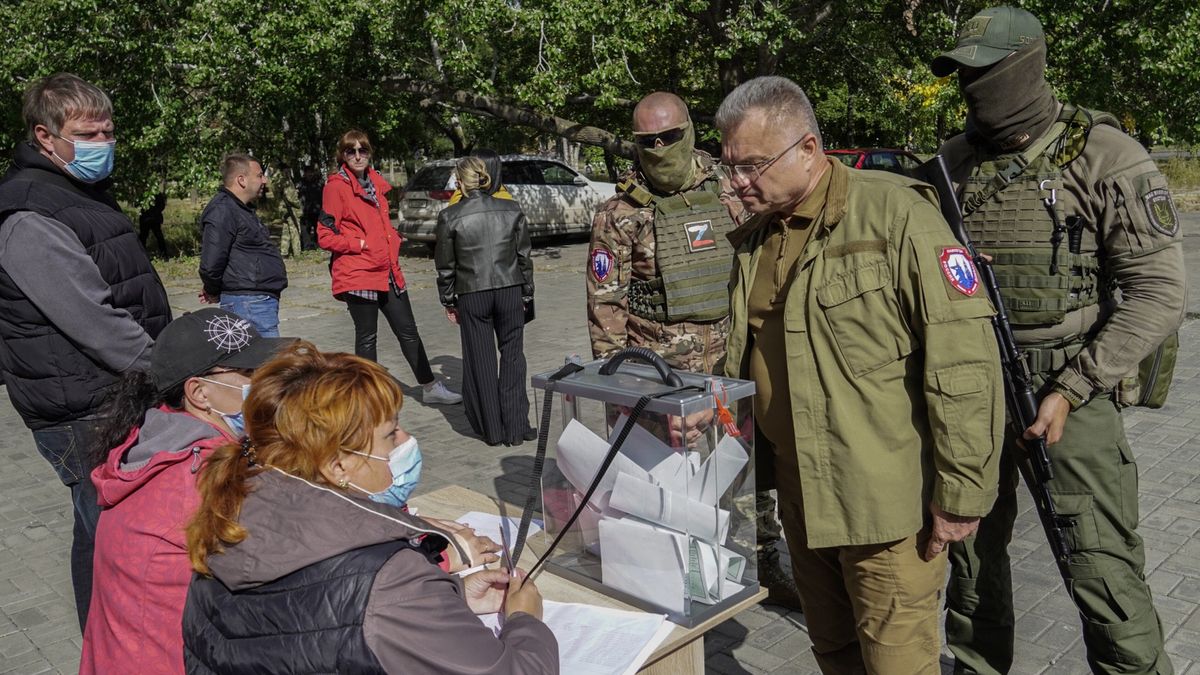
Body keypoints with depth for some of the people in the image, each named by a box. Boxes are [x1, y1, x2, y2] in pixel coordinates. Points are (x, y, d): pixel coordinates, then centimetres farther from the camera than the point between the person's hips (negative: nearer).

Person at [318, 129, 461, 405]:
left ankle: (431, 387, 21)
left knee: (408, 331, 12)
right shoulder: (336, 186, -7)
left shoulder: (376, 181, 15)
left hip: (388, 271, 7)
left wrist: (393, 239, 11)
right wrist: (361, 244, -14)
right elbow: (325, 235, -10)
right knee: (367, 337, 3)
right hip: (358, 274, -7)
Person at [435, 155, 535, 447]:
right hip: (510, 291, 1)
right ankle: (516, 427, 10)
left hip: (472, 295, -1)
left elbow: (445, 264, 1)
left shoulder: (449, 216, -4)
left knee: (481, 361, 8)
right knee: (513, 357, 9)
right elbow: (523, 256, 6)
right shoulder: (512, 210, 2)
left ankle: (491, 430, 15)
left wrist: (448, 301, 12)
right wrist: (526, 294, 15)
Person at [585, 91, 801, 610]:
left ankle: (766, 566, 32)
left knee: (753, 470, 14)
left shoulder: (724, 199, 6)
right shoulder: (619, 216, -5)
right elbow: (606, 303, -5)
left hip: (730, 369, 4)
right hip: (660, 378, -4)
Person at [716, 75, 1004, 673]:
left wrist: (961, 493, -16)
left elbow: (964, 361, -17)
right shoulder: (753, 240, 8)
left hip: (885, 500, -6)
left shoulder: (896, 214, -15)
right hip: (798, 495, 7)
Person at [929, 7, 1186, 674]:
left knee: (1102, 570, -5)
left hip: (1068, 390, -4)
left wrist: (1070, 391, -16)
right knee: (971, 548, 15)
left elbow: (1158, 294, -10)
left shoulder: (1106, 157, -8)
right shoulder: (953, 161, 6)